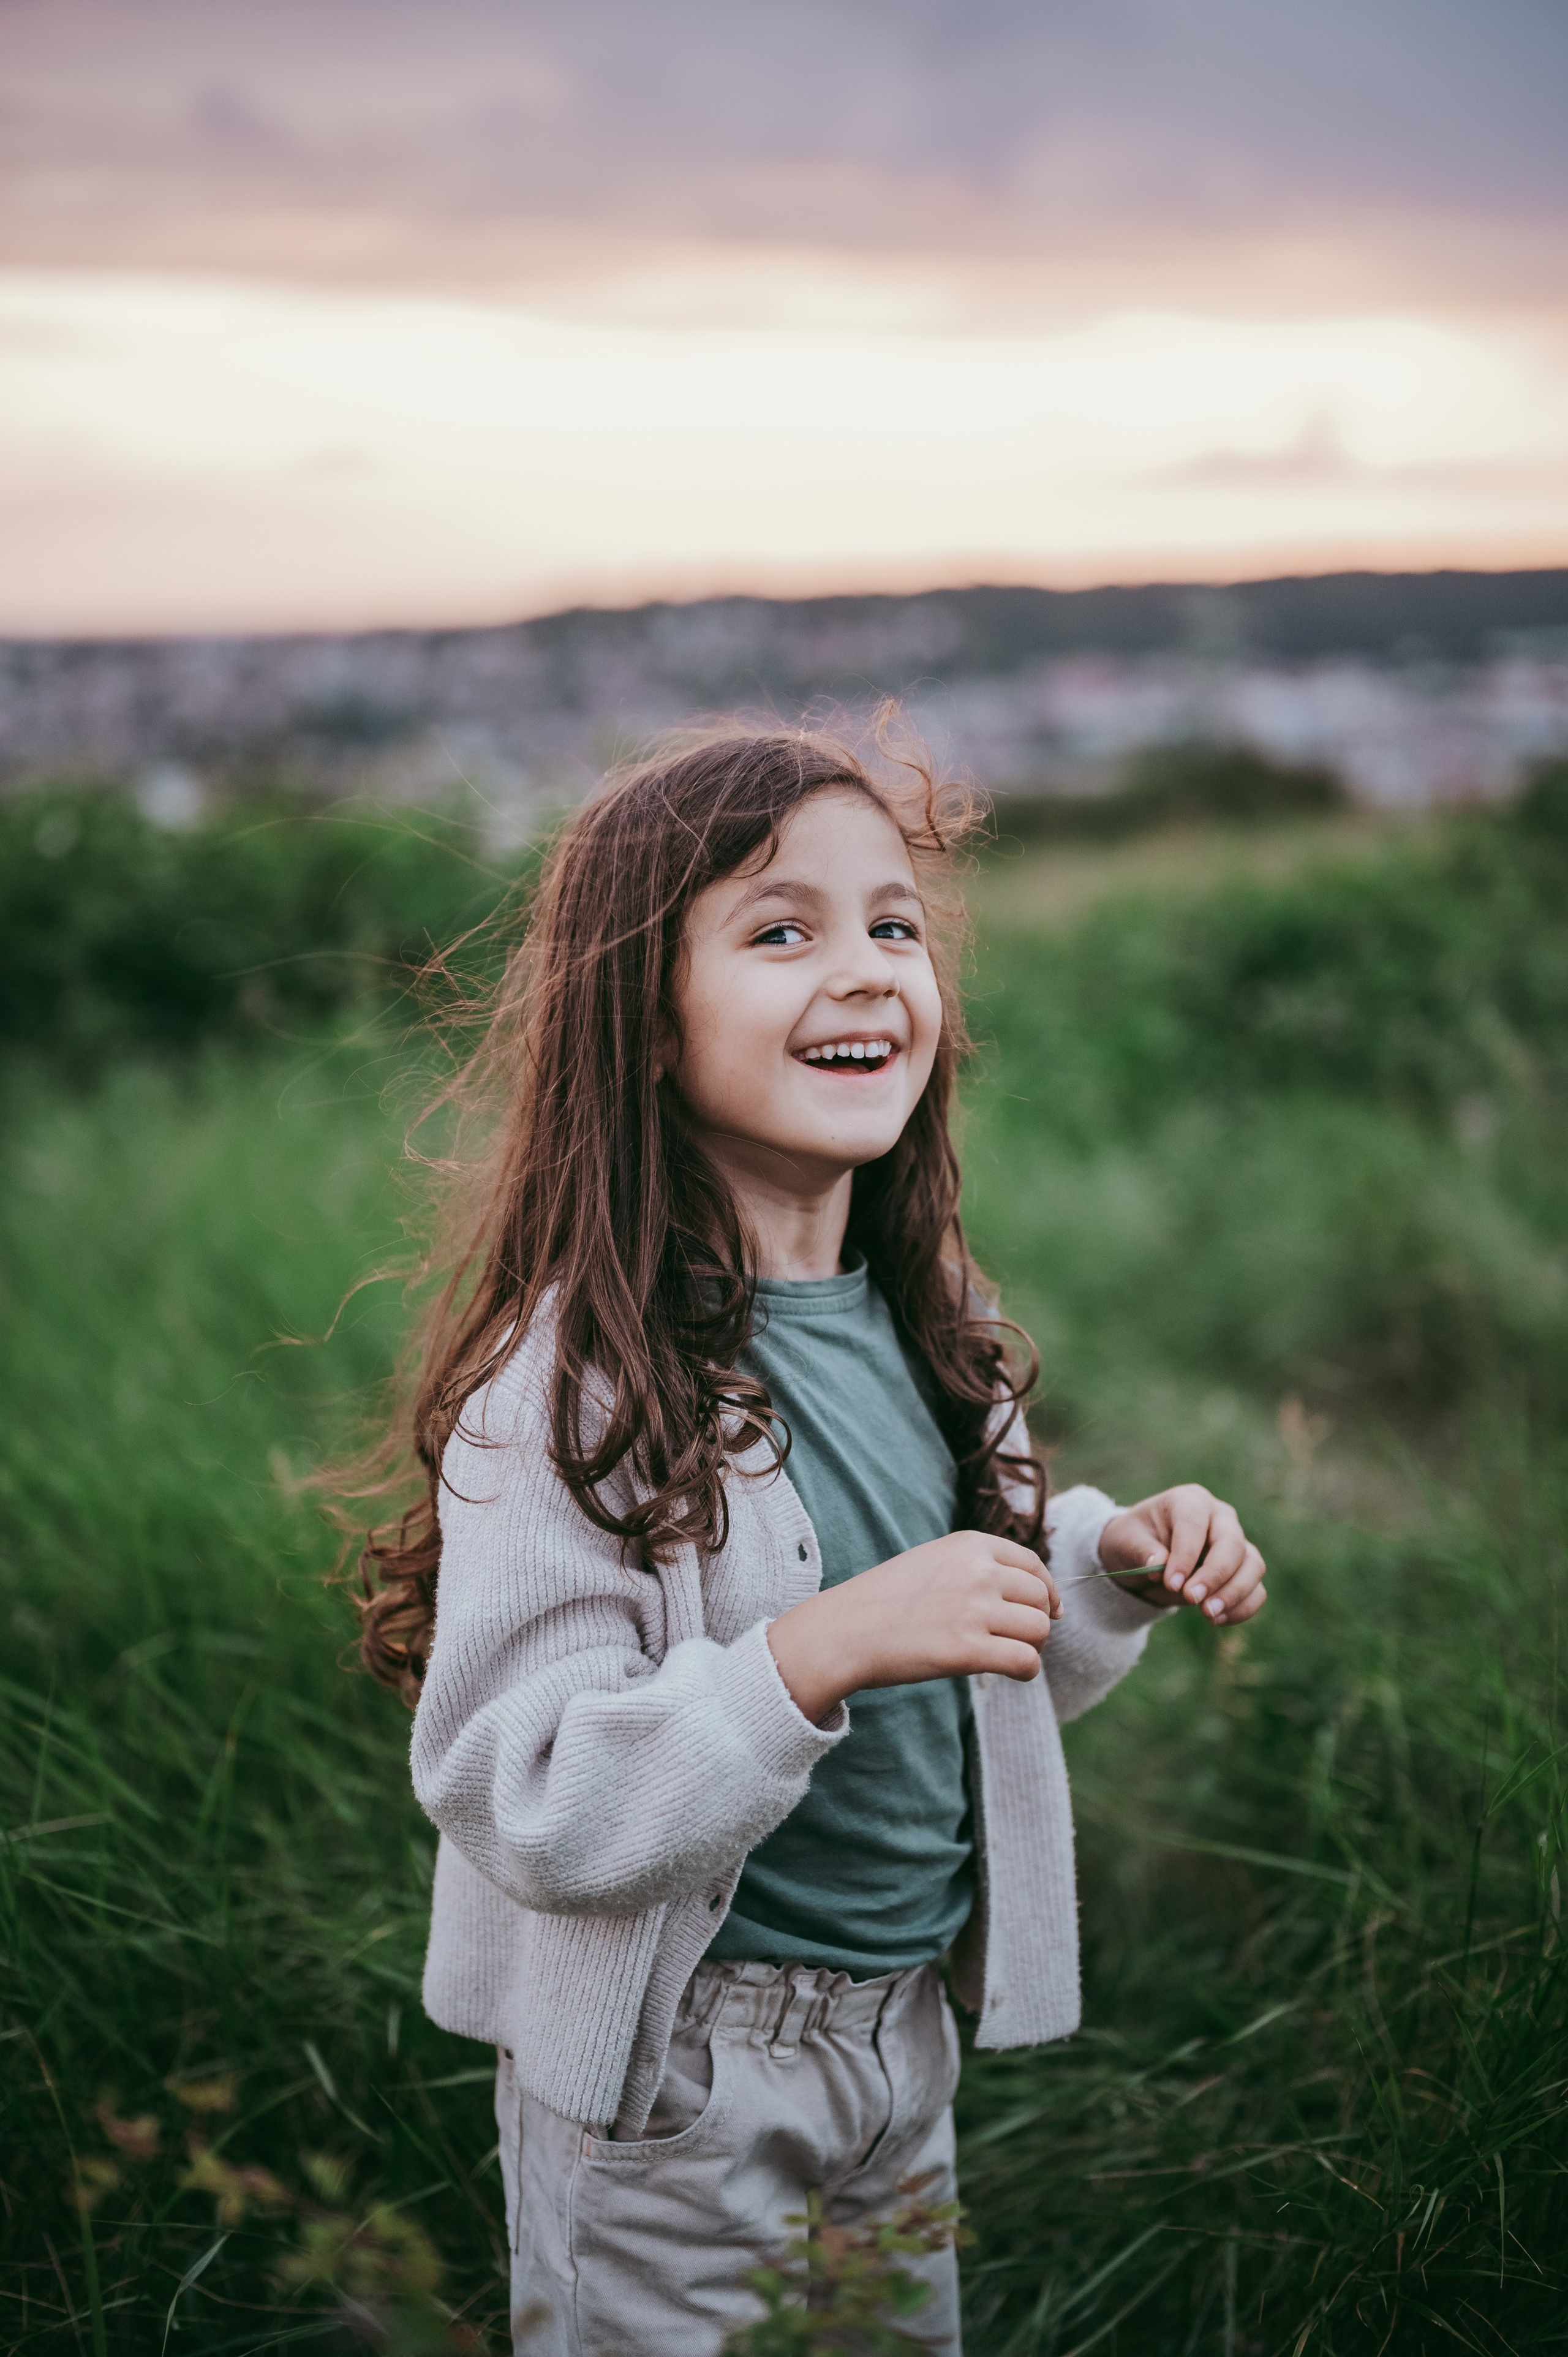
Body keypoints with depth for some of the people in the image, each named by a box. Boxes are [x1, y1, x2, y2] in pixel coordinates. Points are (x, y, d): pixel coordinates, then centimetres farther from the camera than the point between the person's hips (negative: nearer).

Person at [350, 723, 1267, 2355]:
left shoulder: (923, 1330, 0)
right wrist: (819, 1653, -36)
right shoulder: (573, 1388, -22)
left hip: (907, 2033, 7)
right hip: (669, 2079, -7)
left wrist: (1121, 1562, -4)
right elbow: (519, 1811, -26)